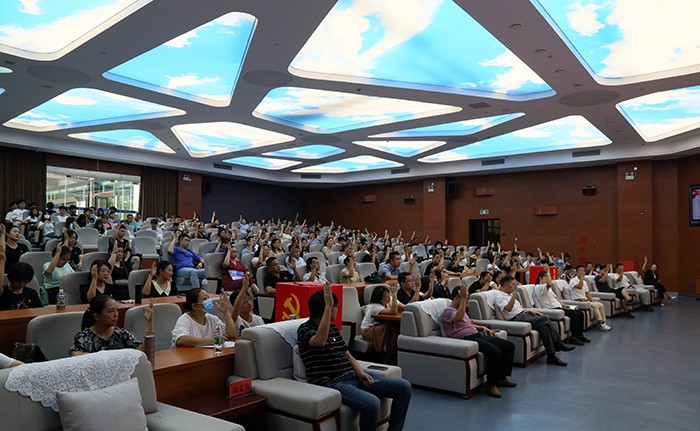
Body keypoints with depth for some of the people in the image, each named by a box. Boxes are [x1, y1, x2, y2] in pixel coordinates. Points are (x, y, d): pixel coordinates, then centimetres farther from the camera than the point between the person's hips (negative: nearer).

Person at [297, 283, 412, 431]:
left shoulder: (333, 328, 17)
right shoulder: (305, 329, -7)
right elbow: (320, 341, -31)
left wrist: (360, 372, -1)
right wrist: (328, 306, -30)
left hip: (352, 375, 8)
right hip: (331, 383, -8)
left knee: (404, 387, 1)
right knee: (371, 403, -36)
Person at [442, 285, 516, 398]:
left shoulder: (460, 309, 23)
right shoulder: (447, 311, -8)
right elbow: (459, 318, -30)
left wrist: (483, 327, 20)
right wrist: (463, 298, -27)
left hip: (477, 335, 10)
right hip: (465, 339, -10)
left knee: (509, 346, 3)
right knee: (495, 351, -31)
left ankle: (501, 378, 12)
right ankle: (491, 385, -15)